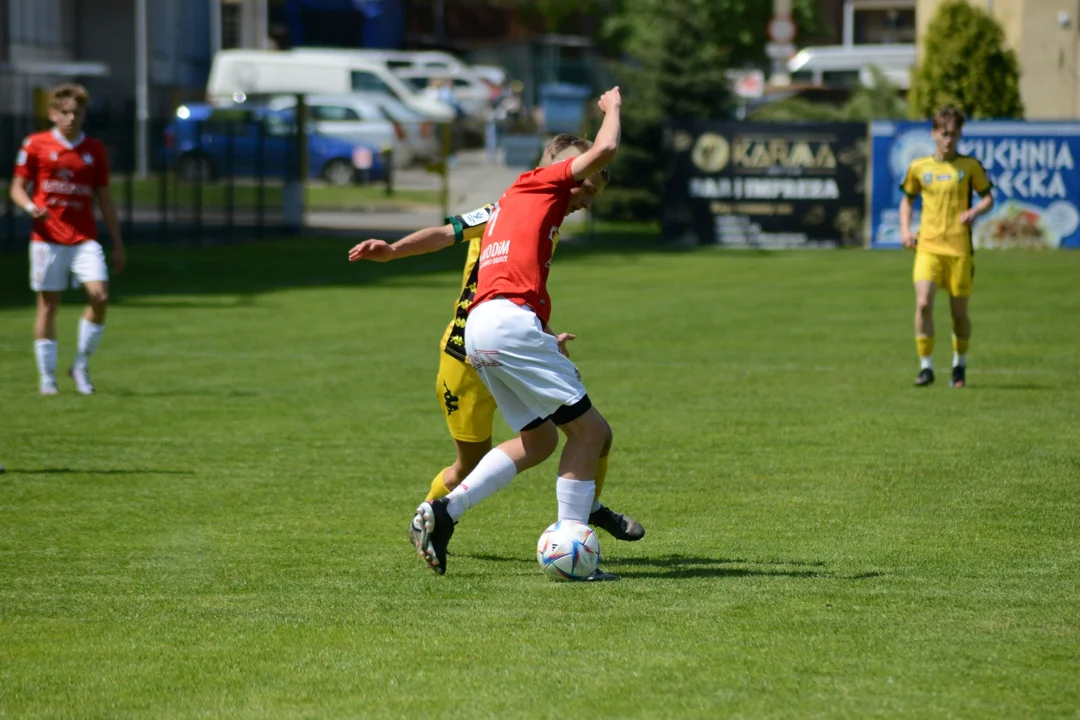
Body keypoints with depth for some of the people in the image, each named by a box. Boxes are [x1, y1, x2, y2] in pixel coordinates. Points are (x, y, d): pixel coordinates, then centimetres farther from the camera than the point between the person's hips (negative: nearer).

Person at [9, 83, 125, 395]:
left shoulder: (95, 150, 9)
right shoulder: (36, 144, 2)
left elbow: (104, 199, 14)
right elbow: (17, 188, 5)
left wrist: (118, 244, 12)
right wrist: (31, 206, -18)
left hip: (84, 238, 2)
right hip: (48, 238, -2)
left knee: (100, 296, -15)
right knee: (48, 305, 1)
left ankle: (81, 366, 2)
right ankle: (47, 377, 11)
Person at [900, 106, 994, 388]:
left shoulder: (970, 166, 3)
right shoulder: (919, 168, 7)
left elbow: (988, 198, 10)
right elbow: (907, 199, 21)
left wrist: (974, 211, -12)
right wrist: (905, 230, 6)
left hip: (959, 248, -1)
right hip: (927, 246, 1)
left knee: (959, 312, 4)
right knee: (923, 303, -18)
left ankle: (959, 364, 28)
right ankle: (926, 367, -9)